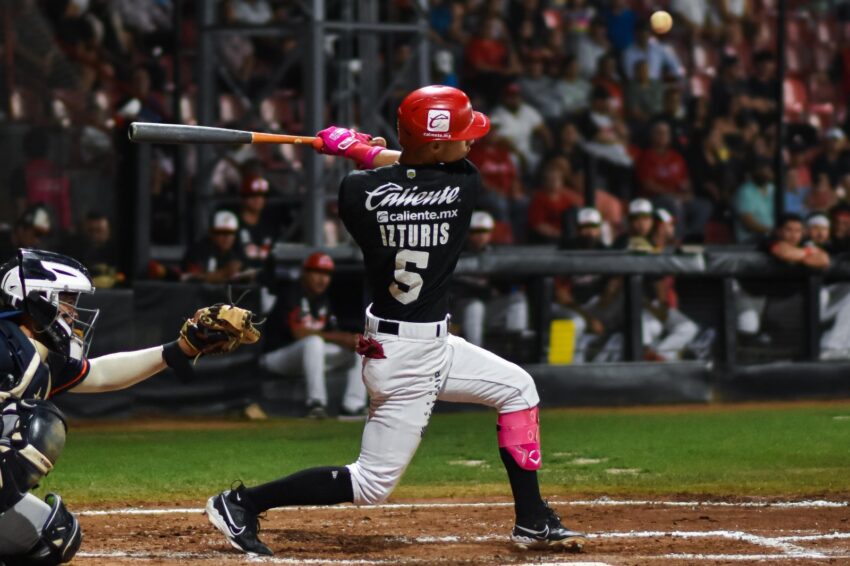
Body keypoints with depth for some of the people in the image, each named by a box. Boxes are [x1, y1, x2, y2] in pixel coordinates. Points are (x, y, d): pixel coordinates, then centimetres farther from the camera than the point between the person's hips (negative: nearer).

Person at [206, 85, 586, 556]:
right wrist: (361, 149, 4)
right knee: (372, 483, 2)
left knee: (517, 388, 20)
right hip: (407, 358, -7)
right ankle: (241, 503, 2)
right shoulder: (464, 185, -18)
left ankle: (532, 522, 25)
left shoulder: (358, 189, -10)